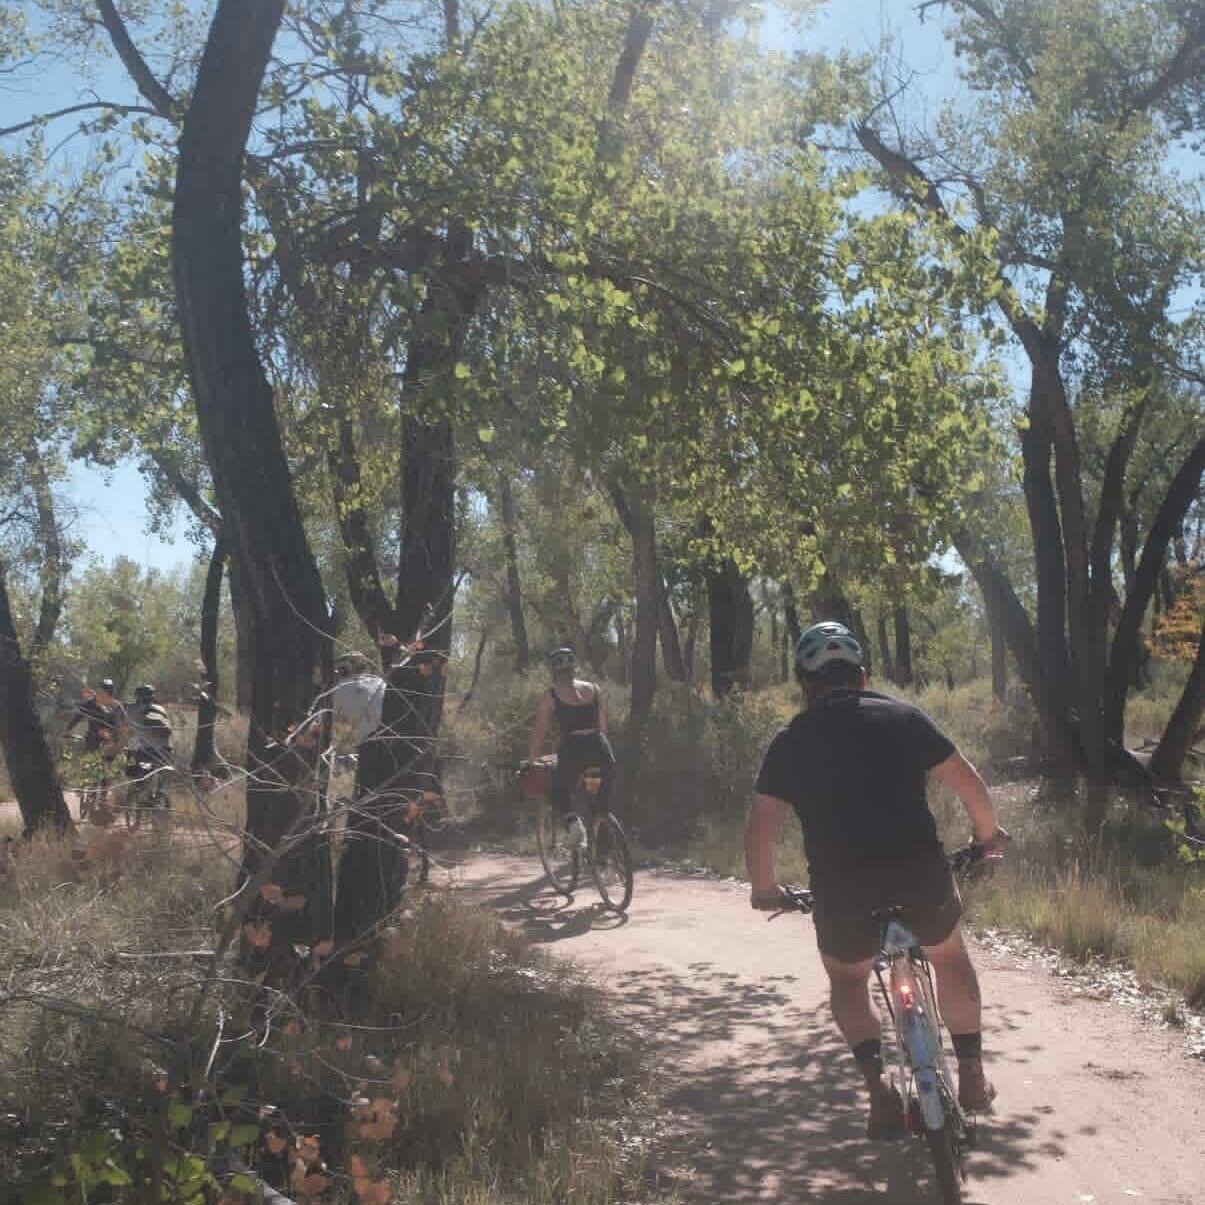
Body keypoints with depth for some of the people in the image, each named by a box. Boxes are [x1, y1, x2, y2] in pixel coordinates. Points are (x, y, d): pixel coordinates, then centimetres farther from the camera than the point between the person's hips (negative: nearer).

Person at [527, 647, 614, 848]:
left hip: (573, 749, -3)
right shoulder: (594, 690, 16)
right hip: (601, 748, 3)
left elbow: (538, 734, 7)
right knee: (602, 801, 23)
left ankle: (572, 820, -11)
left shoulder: (550, 696, 6)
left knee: (557, 793, 19)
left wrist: (531, 761, 17)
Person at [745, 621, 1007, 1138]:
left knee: (846, 979, 26)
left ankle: (878, 1083, 5)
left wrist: (764, 889, 17)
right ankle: (972, 1075, 32)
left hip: (841, 892, 0)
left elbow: (760, 828, 2)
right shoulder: (902, 716, 6)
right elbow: (968, 782, 4)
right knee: (950, 958, 30)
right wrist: (987, 834, 22)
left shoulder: (791, 741, 7)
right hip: (921, 877, 1)